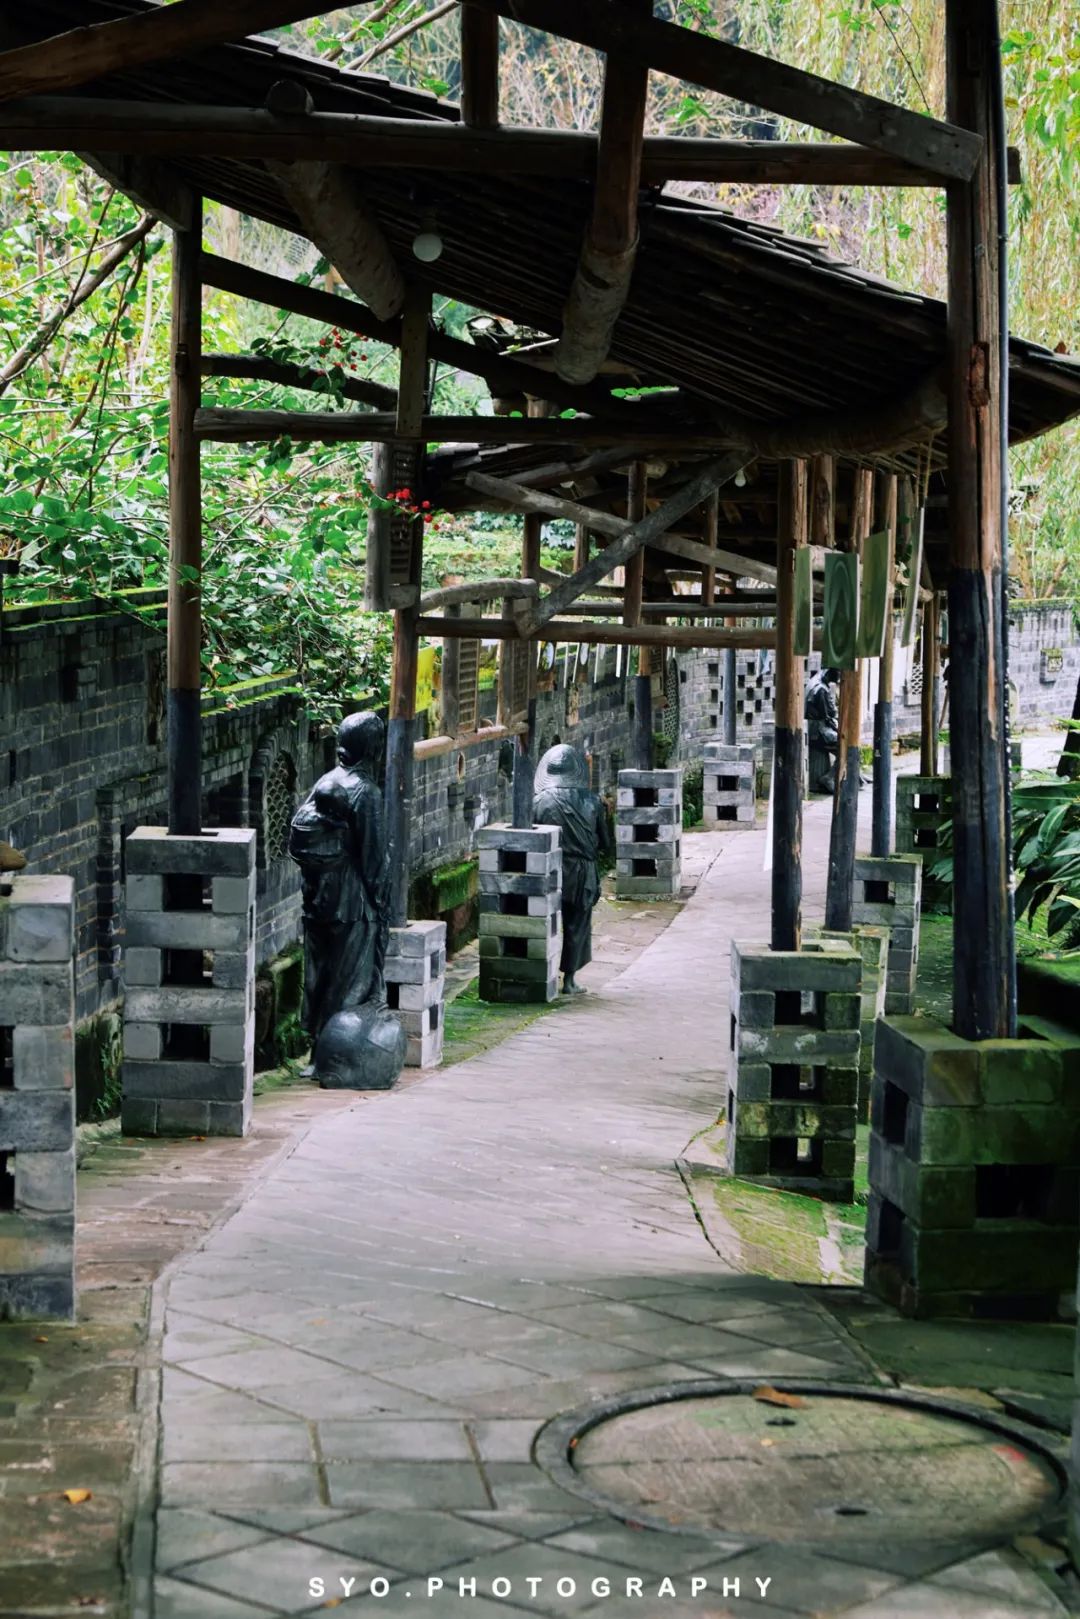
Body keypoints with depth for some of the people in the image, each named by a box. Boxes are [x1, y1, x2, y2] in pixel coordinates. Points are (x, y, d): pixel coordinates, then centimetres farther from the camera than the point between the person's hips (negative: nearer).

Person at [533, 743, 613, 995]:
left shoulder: (540, 801, -9)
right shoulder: (591, 801, -6)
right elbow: (606, 843, 1)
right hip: (582, 873, 0)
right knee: (577, 925, 11)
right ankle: (570, 979, 13)